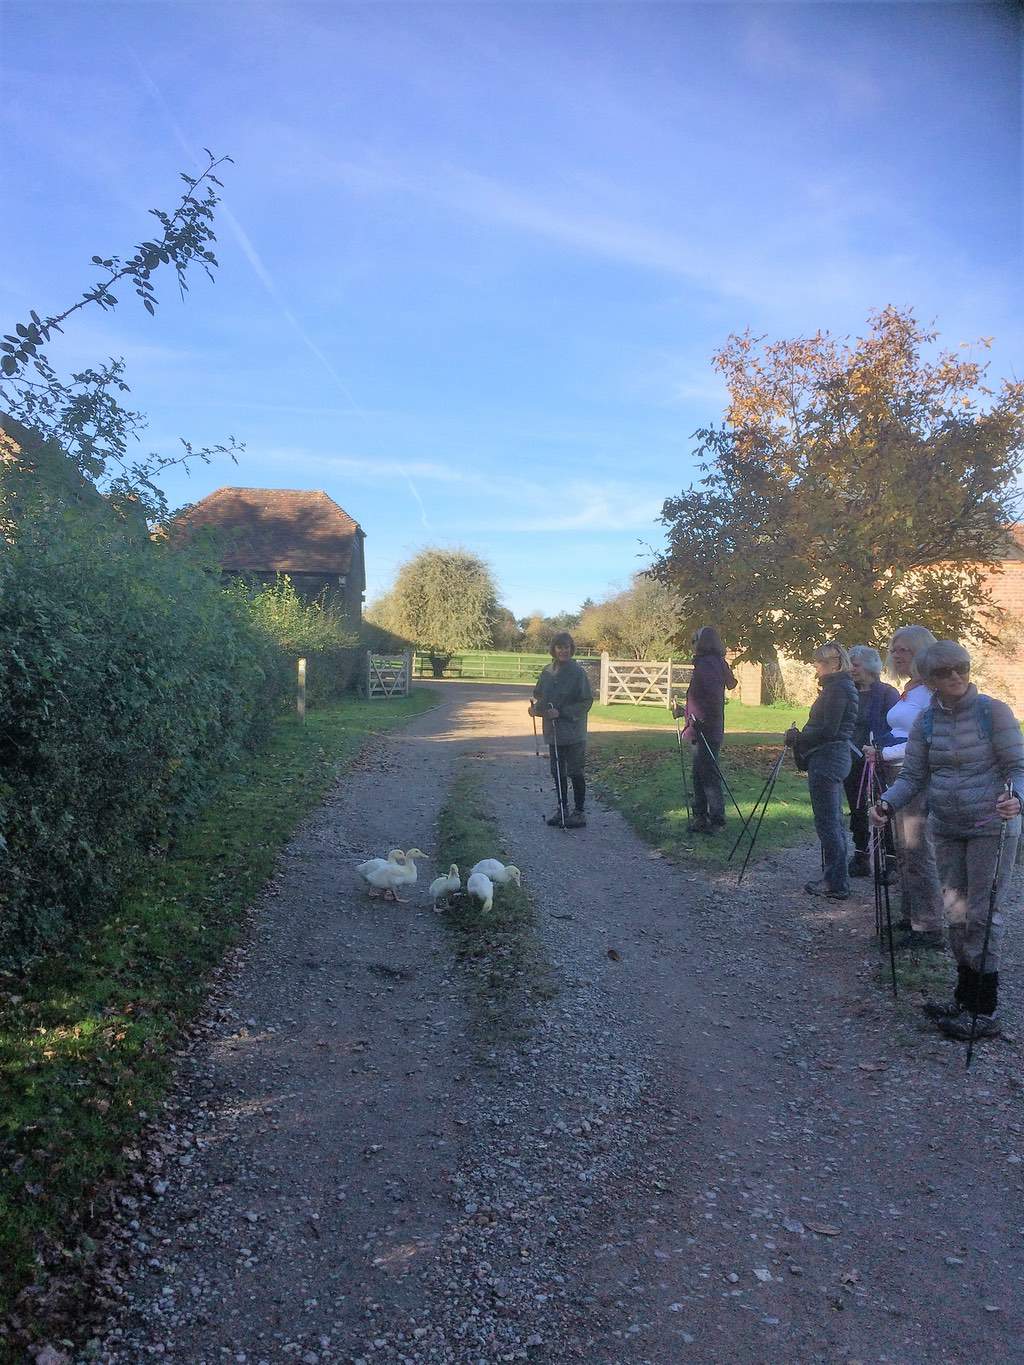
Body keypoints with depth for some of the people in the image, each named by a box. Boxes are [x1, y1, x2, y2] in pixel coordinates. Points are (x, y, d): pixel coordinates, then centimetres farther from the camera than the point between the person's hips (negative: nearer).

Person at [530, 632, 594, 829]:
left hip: (573, 732, -6)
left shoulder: (577, 672, -12)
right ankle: (562, 809, 28)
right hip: (553, 731, 6)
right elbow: (539, 695, 16)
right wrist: (536, 707, -5)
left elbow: (586, 701, -12)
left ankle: (579, 811, 14)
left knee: (575, 772, 2)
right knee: (557, 772, 14)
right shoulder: (547, 672, 5)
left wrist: (562, 712, -20)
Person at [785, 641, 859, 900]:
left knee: (827, 823, -5)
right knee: (833, 822, 15)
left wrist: (797, 738, -9)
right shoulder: (841, 687, 17)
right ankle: (836, 879, 22)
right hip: (837, 759, 11)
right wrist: (801, 736, 9)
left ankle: (836, 884, 0)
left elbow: (828, 730, -21)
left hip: (826, 761, -11)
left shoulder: (837, 689, -14)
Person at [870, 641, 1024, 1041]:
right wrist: (887, 804, -15)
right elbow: (913, 776, 3)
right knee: (956, 914, 12)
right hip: (947, 829, 5)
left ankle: (986, 1014, 8)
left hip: (991, 828, -5)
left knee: (983, 916, -3)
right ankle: (966, 1000, 27)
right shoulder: (925, 721, 3)